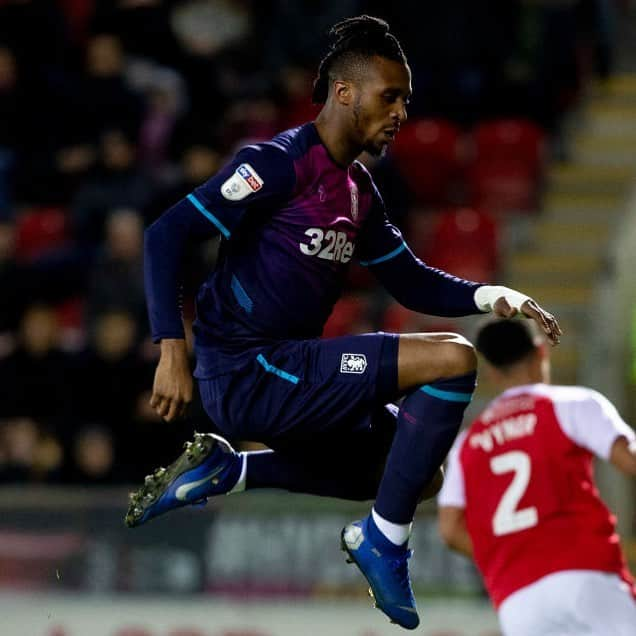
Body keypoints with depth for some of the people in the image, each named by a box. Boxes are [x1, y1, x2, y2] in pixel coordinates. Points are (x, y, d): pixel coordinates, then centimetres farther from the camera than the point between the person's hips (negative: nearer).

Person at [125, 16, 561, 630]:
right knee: (452, 360, -18)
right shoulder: (282, 163, -14)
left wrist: (490, 296, 1)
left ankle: (227, 470, 17)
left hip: (286, 378, 9)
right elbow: (167, 234, -18)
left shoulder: (358, 190, 13)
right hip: (245, 376, -9)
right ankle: (382, 539, -9)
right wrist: (172, 351, -25)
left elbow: (410, 280, 19)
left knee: (414, 470, 24)